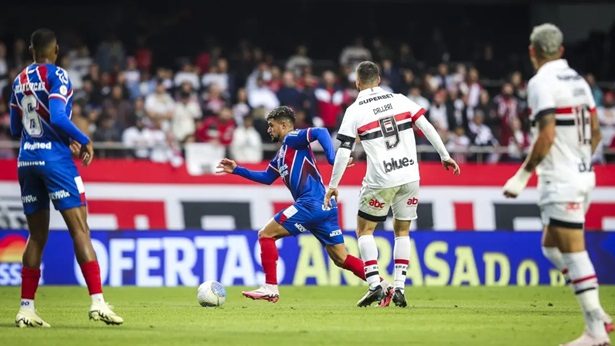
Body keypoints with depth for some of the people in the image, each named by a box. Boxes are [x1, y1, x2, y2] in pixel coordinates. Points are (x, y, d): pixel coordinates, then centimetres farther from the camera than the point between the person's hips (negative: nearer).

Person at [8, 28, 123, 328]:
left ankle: (26, 308, 7)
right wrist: (84, 141, -6)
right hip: (55, 158, -6)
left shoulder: (19, 81, 13)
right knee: (80, 230, -8)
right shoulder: (56, 76, -7)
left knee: (37, 236, 12)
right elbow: (58, 117, -20)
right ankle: (97, 302, -18)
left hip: (26, 160, 6)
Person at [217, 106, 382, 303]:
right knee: (340, 258, 8)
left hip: (312, 203, -10)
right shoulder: (281, 154, 25)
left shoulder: (292, 140, -1)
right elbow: (267, 177, 36)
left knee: (266, 234, -2)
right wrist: (237, 170, 32)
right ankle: (383, 286, 1)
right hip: (325, 206, 10)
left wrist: (332, 158, -29)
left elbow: (320, 132, -18)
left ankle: (270, 288, -5)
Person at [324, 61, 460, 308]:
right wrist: (445, 156, 12)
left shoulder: (354, 111, -2)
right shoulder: (400, 100, 6)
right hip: (410, 175, 3)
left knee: (364, 230, 13)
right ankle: (399, 288, 7)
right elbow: (427, 127, 3)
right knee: (402, 231, 18)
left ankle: (374, 286, -1)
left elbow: (343, 152, -4)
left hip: (381, 180, -3)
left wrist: (333, 185, 3)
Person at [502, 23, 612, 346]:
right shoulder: (577, 80, 12)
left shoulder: (542, 82, -13)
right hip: (583, 175, 9)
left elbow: (547, 136, -21)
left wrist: (522, 175, -15)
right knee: (551, 246, 17)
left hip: (561, 180, -9)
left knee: (573, 251, -8)